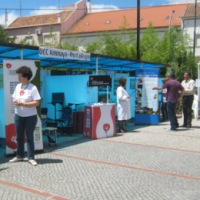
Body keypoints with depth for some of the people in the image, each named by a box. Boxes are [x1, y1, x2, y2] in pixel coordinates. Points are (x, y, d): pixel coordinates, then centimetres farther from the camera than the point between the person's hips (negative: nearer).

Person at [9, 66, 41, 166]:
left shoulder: (33, 88, -14)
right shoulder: (18, 86, 5)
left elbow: (37, 103, -18)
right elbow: (14, 98, 13)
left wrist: (23, 104, -23)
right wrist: (14, 101, -11)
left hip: (30, 117, -6)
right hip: (18, 116, 6)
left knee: (29, 137, 2)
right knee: (19, 137, 13)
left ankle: (31, 158, 11)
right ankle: (19, 156, 26)